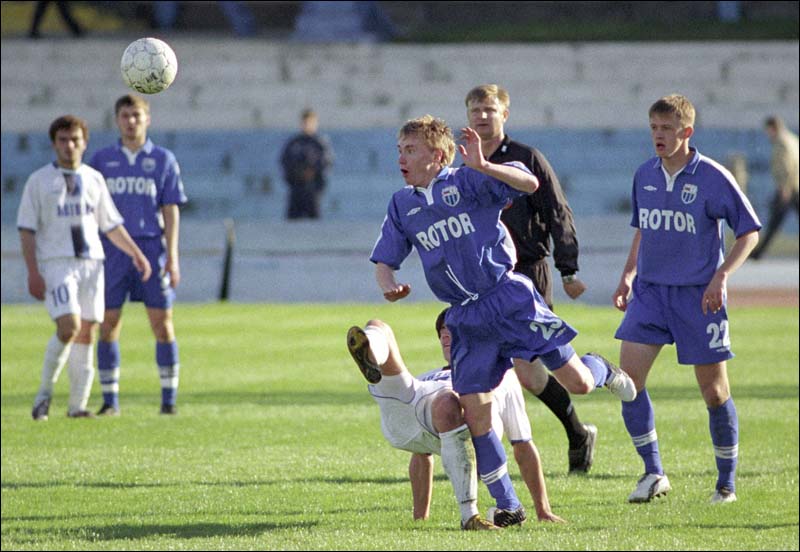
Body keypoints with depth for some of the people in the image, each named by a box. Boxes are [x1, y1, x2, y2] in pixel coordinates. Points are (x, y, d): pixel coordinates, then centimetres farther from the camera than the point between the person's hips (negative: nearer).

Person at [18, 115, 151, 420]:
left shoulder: (94, 179, 13)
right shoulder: (39, 181, 1)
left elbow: (111, 224, 20)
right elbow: (27, 230, -2)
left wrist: (137, 254, 11)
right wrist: (33, 272, -10)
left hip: (91, 262, 4)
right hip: (56, 264, -4)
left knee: (87, 334, 2)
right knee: (69, 327, -20)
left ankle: (78, 405, 8)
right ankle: (45, 392, -4)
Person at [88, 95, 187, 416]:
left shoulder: (163, 160, 5)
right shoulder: (102, 160, 9)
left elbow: (171, 210, 2)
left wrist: (172, 257, -6)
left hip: (152, 249, -1)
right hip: (112, 253, 1)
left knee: (162, 325, -3)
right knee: (108, 326, -1)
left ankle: (169, 398, 5)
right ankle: (110, 400, 6)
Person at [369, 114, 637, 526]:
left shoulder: (468, 182, -6)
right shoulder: (401, 205, 9)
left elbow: (529, 183, -19)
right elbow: (384, 260, 14)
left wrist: (483, 167, -35)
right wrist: (388, 284, -10)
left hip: (509, 296, -4)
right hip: (467, 318, 4)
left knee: (578, 384, -6)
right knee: (474, 414, -5)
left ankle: (604, 371, 33)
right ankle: (507, 507, 7)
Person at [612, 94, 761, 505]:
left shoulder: (712, 177, -10)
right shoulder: (645, 175, 6)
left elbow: (750, 231, -5)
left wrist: (721, 276, -16)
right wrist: (628, 274, 11)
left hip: (698, 294, -4)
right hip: (650, 290, 4)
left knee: (714, 390, 1)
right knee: (629, 378, -10)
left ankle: (727, 483, 15)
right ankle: (653, 474, -1)